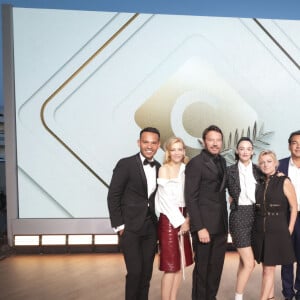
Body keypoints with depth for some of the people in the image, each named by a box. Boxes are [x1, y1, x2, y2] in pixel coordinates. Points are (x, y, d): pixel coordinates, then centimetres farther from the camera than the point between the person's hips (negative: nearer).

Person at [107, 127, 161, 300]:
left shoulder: (159, 168, 6)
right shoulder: (126, 164, -8)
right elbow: (113, 196, -7)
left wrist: (159, 224, 5)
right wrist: (119, 225, -10)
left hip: (151, 228, 5)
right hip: (130, 227, -4)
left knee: (147, 272, 10)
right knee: (135, 272, -6)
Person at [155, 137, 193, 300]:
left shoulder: (186, 169, 8)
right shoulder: (164, 170, -8)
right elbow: (166, 199, -12)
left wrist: (188, 219, -4)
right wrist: (181, 221, -10)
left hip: (183, 219, 6)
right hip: (169, 219, -6)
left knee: (181, 264, 10)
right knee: (171, 266, -2)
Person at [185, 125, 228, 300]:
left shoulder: (222, 161, 11)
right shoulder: (195, 163, -11)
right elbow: (191, 198, -14)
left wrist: (225, 221, 9)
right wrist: (200, 228, -18)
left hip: (221, 224, 6)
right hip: (205, 223, -6)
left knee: (217, 266, 13)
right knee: (202, 266, 6)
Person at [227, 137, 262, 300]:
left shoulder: (258, 170, 6)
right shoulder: (230, 170, -4)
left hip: (255, 216, 4)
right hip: (239, 216, -4)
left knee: (244, 260, 14)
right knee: (249, 263, -8)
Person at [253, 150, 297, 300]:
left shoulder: (284, 182, -6)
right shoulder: (259, 183, 7)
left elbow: (294, 207, -4)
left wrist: (289, 230, -6)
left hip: (277, 231, -5)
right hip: (260, 231, 5)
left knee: (269, 269, -1)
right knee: (267, 268, 13)